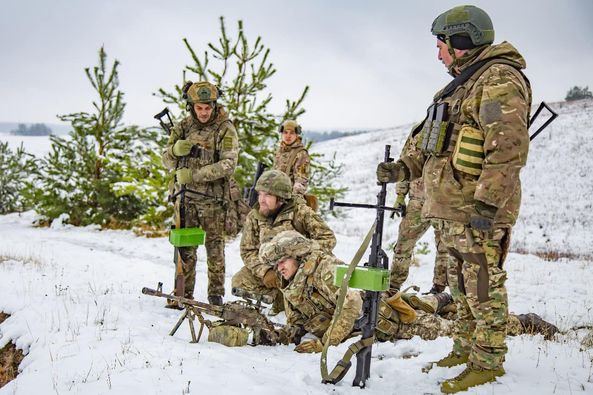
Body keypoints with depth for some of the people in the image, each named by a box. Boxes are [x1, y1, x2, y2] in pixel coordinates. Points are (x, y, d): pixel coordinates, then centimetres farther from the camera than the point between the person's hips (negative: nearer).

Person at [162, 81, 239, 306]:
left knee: (215, 245, 3)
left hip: (212, 197, -4)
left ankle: (216, 294, 11)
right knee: (185, 246, 6)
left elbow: (228, 165, -16)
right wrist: (175, 150, -13)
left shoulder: (225, 129, -5)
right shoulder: (183, 127, 8)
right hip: (185, 196, 4)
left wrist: (194, 175, -19)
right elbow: (167, 161, 11)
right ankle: (183, 293, 13)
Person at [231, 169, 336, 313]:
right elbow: (247, 251, -3)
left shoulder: (300, 212, -15)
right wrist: (265, 271, -20)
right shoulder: (254, 217, -4)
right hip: (271, 268, 4)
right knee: (239, 280, -16)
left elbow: (328, 238, -16)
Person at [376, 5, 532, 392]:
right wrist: (403, 167, 8)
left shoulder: (498, 79, -13)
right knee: (462, 286, 18)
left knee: (484, 287, -2)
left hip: (478, 210, -10)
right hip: (452, 207, 10)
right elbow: (430, 139, 23)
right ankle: (465, 348, 31)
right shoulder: (463, 85, 21)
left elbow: (508, 146, -24)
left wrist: (488, 203, -27)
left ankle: (488, 362, 8)